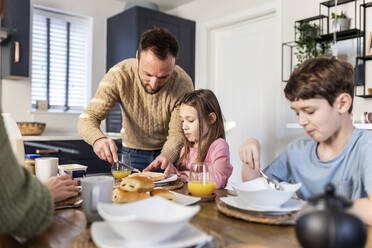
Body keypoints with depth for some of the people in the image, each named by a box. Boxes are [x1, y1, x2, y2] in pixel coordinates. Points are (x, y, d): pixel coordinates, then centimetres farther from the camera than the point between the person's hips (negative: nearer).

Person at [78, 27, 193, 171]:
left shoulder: (183, 84, -24)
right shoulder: (119, 75, -23)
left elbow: (177, 134, -19)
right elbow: (88, 117, -22)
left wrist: (167, 157, -41)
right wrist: (98, 139, -44)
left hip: (168, 150, -1)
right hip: (133, 150, 1)